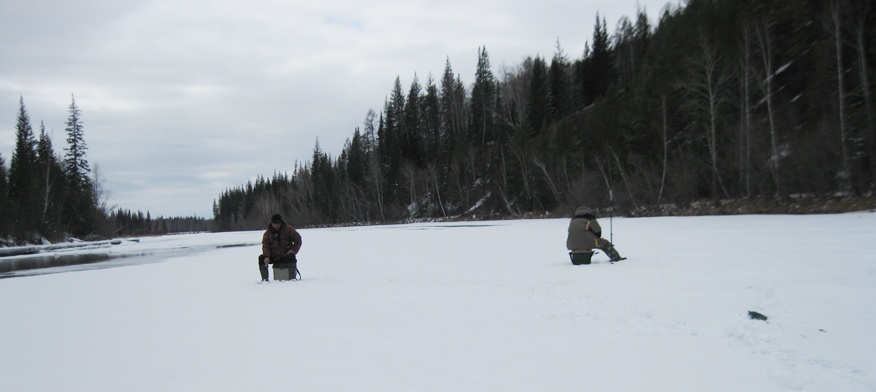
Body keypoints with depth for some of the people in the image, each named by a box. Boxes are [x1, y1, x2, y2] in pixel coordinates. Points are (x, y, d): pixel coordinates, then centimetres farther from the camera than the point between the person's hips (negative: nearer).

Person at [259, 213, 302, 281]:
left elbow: (298, 239, 2)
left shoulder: (288, 229, -3)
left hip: (286, 255, -3)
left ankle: (293, 278, -27)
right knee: (261, 258, -19)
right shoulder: (268, 233, 2)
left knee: (291, 257, -36)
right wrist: (266, 256, -23)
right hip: (274, 257, 3)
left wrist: (293, 250, -11)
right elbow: (265, 245, -6)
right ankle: (264, 279, -11)